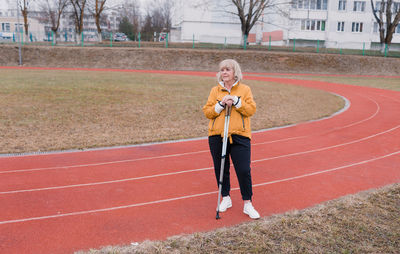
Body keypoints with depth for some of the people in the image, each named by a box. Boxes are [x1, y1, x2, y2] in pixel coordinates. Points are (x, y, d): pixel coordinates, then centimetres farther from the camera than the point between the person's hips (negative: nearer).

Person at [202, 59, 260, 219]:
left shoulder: (245, 89, 6)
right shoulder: (215, 90, 9)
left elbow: (251, 110, -4)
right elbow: (207, 112, 3)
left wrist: (236, 101, -14)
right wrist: (221, 105, -12)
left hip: (239, 136, -2)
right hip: (217, 136, 2)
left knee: (244, 170, -5)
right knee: (221, 169, 10)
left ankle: (247, 204, 9)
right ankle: (226, 198, 29)